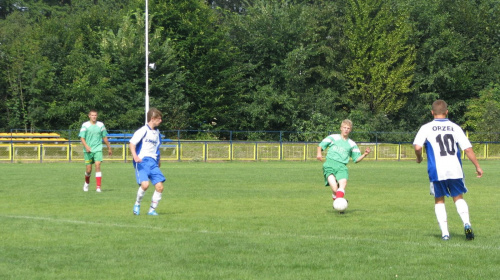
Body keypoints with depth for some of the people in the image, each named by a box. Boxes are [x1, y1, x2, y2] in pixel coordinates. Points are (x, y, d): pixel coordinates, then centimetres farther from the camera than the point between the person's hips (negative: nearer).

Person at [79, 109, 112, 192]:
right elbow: (82, 138, -4)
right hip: (88, 150, 0)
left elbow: (105, 137, 16)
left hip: (98, 149, 1)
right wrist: (86, 146, -21)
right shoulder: (85, 125, 0)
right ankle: (87, 183, 33)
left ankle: (98, 187, -16)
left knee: (98, 166, -16)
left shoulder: (101, 125, 6)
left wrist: (109, 148, 21)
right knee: (88, 169, 3)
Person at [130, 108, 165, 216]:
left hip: (153, 163, 7)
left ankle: (152, 210, 9)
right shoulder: (143, 131, -7)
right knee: (145, 184, -24)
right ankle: (137, 204, 2)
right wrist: (135, 156, -25)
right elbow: (132, 143, -9)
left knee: (159, 186, -6)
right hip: (142, 162, -7)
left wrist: (158, 160, 30)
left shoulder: (157, 132, 16)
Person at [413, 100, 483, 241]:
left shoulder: (426, 128, 2)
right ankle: (467, 223, -13)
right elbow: (468, 149, 3)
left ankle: (444, 232, 5)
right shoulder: (455, 127, 7)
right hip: (455, 170, 1)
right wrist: (478, 167, 10)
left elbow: (417, 147, -11)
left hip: (437, 170, -1)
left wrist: (419, 158, 10)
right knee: (458, 198, 12)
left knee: (439, 200, 14)